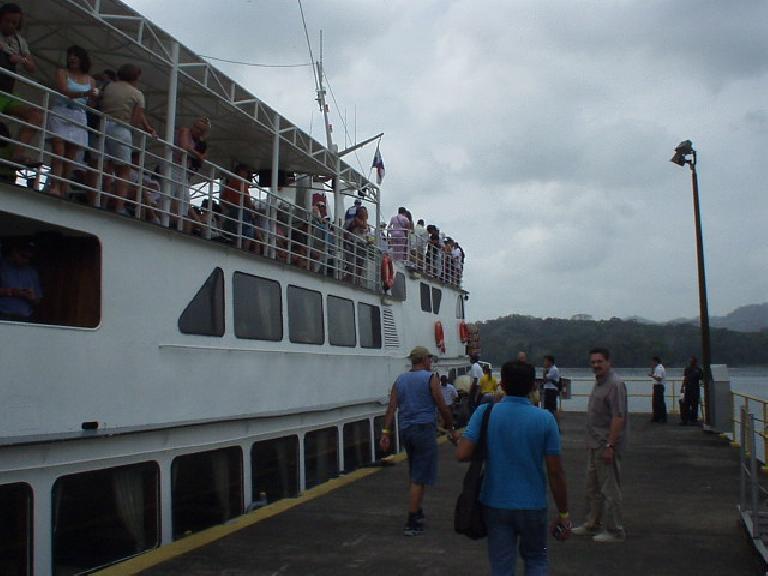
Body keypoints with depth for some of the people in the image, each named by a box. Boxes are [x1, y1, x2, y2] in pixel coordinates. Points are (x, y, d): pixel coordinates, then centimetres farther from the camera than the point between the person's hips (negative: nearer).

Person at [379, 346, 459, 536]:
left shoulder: (400, 380, 11)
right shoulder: (430, 379, -4)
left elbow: (391, 408, 2)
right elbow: (442, 407, -5)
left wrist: (386, 432, -1)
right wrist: (452, 429, 7)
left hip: (405, 431, 6)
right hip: (424, 428, -6)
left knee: (416, 475, 21)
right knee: (419, 478, -4)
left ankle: (417, 513, 28)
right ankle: (412, 523, -4)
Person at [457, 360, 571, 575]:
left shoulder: (484, 413, -9)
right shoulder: (545, 419, -10)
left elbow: (462, 454, -15)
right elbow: (555, 472, -8)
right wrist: (563, 513, 2)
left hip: (495, 504, 1)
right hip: (532, 506, 0)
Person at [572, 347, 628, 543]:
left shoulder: (615, 384, -17)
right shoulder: (598, 382, 14)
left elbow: (618, 418, -23)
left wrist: (609, 446, -25)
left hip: (607, 445, -10)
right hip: (595, 445, 10)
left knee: (610, 489, -2)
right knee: (592, 488, 18)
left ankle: (615, 531, 7)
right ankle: (592, 525, 30)